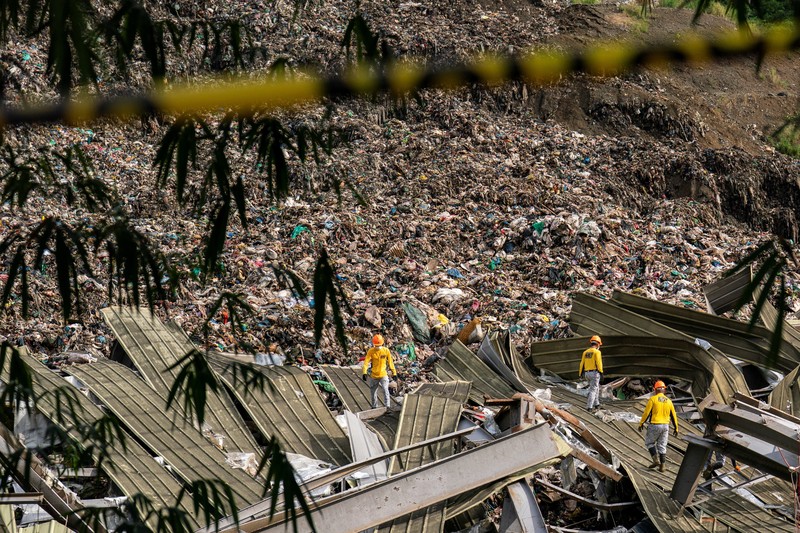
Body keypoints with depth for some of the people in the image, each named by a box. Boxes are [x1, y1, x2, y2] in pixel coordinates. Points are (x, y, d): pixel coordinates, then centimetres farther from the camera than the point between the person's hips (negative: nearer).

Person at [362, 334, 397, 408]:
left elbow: (390, 362, 5)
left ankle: (387, 407, -14)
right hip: (374, 376, 1)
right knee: (373, 392, 13)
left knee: (385, 391, -17)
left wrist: (394, 372, 8)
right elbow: (366, 362, -15)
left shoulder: (386, 351, -3)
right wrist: (364, 373, -28)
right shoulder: (371, 351, -6)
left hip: (383, 375, -1)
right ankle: (374, 407, 31)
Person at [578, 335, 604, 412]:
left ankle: (596, 404, 28)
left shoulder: (585, 352, 11)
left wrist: (580, 373, 15)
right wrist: (601, 372, -24)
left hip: (587, 373, 7)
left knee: (596, 387, 24)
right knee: (593, 390, -4)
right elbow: (598, 362, -20)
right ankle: (589, 407, -10)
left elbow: (582, 363, 11)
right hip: (595, 373, -7)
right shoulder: (597, 352, -9)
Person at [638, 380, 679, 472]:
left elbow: (646, 413, -11)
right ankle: (661, 466, 9)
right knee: (662, 446, 10)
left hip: (655, 425, -4)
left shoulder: (653, 399, -8)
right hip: (665, 426, 4)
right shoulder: (669, 401, 6)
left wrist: (641, 423, 0)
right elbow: (673, 416, 10)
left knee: (649, 443, 12)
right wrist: (676, 428, 18)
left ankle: (656, 460, -2)